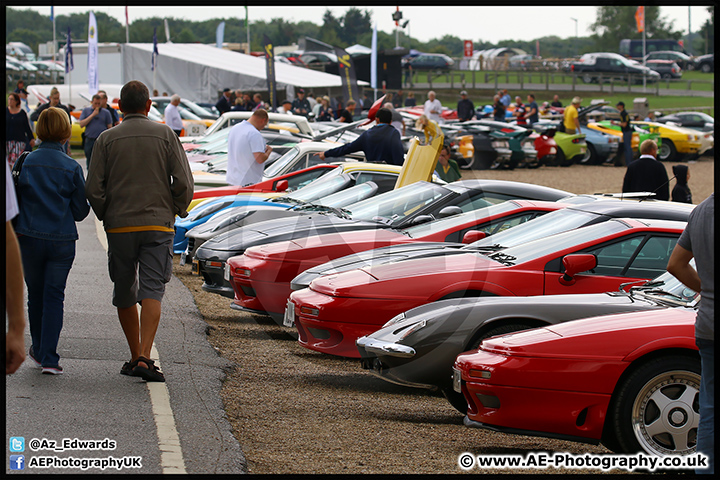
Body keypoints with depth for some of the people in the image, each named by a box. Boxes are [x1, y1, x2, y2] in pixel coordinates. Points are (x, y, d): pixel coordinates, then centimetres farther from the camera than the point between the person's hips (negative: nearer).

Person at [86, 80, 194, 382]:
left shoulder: (107, 139, 1)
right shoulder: (165, 135, 1)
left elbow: (93, 188, -3)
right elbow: (183, 183, -4)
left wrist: (106, 216, 12)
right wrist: (176, 211, 12)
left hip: (119, 227, 1)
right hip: (158, 224, -1)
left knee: (124, 294, 13)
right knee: (152, 291, -6)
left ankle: (134, 357, 19)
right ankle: (144, 359, -20)